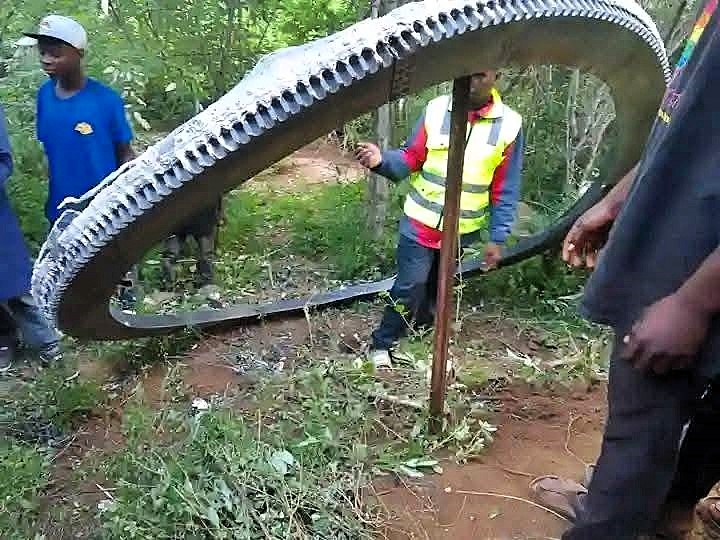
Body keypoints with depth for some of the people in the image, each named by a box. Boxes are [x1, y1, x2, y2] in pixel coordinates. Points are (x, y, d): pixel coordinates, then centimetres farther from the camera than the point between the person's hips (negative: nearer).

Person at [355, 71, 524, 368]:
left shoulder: (509, 125, -6)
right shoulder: (436, 109, -7)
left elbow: (505, 190, -2)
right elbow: (411, 158, -3)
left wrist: (497, 238, -3)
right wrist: (382, 160, -24)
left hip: (461, 231, 2)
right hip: (420, 223, -1)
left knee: (438, 290, 17)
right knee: (409, 287, -4)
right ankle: (381, 345, 13)